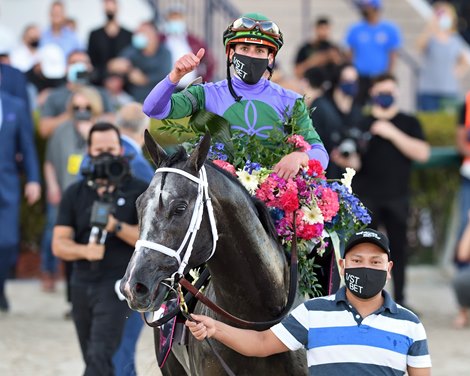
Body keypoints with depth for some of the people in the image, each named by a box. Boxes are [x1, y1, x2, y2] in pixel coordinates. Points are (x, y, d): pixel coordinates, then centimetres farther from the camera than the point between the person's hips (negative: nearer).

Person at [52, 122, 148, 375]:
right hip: (82, 285, 5)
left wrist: (117, 226, -21)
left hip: (116, 285, -5)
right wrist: (84, 250, -18)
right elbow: (59, 244, 3)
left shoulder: (139, 191, 0)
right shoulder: (75, 194, 9)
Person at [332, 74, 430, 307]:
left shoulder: (409, 123, 9)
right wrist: (345, 161, -21)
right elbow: (356, 160, 3)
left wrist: (392, 133, -11)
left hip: (397, 197, 0)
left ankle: (399, 299, 6)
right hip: (365, 195, 0)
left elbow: (422, 153, -4)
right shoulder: (361, 123, 9)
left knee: (398, 247, 0)